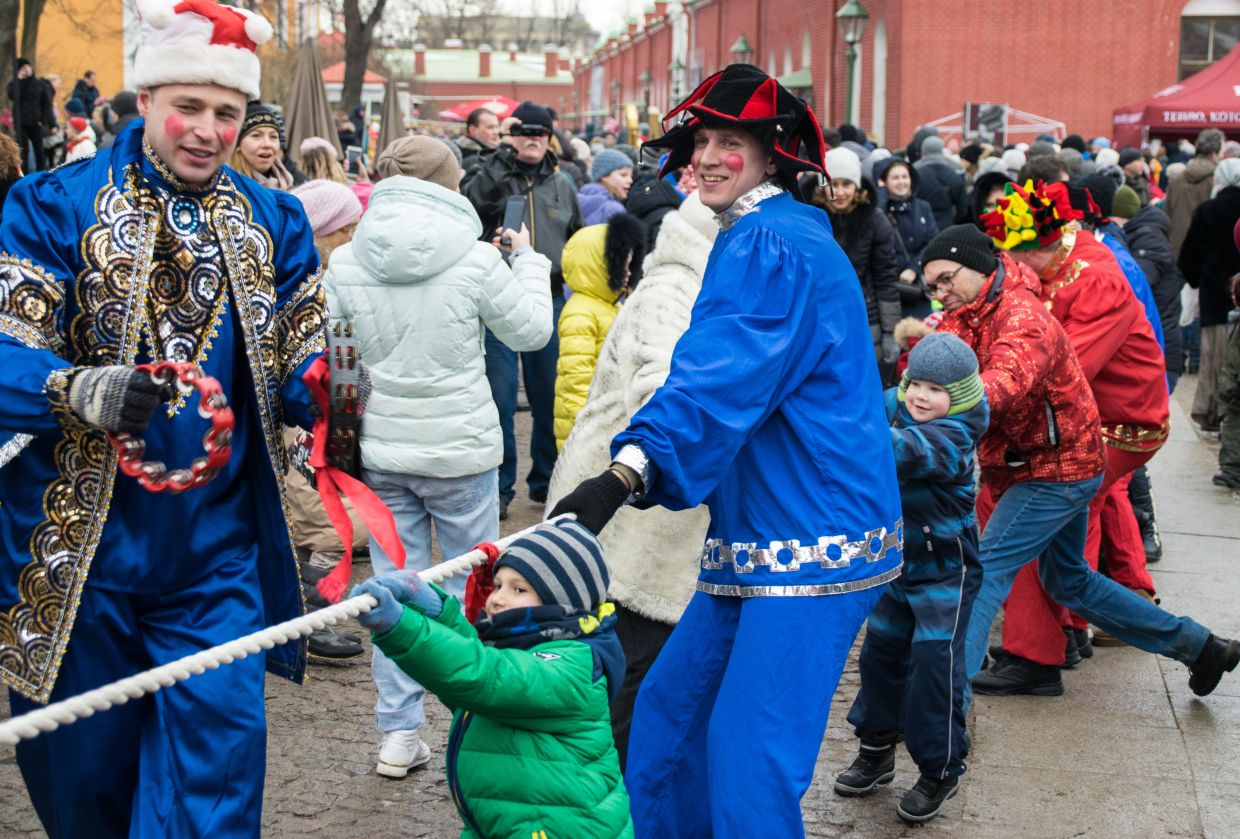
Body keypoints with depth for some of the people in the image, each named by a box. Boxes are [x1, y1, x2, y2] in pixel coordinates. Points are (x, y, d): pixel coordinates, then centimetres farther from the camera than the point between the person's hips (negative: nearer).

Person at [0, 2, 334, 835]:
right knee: (85, 757, 12)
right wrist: (83, 391, -30)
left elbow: (301, 358, 7)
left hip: (216, 551, 2)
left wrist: (326, 388, -17)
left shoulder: (273, 223, 8)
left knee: (218, 748, -5)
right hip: (81, 546, -2)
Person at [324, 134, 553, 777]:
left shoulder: (346, 262, -4)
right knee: (472, 587, 11)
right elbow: (530, 331, 1)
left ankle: (399, 733, 16)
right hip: (460, 450, -2)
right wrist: (528, 260, 16)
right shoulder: (476, 260, -12)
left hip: (379, 449, 3)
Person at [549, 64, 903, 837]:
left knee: (748, 753, -10)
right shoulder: (760, 239, 19)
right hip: (758, 539, 10)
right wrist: (636, 473, 18)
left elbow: (719, 378, -27)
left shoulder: (772, 246, -13)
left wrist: (626, 474, -37)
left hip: (811, 542, -10)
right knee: (669, 710, 15)